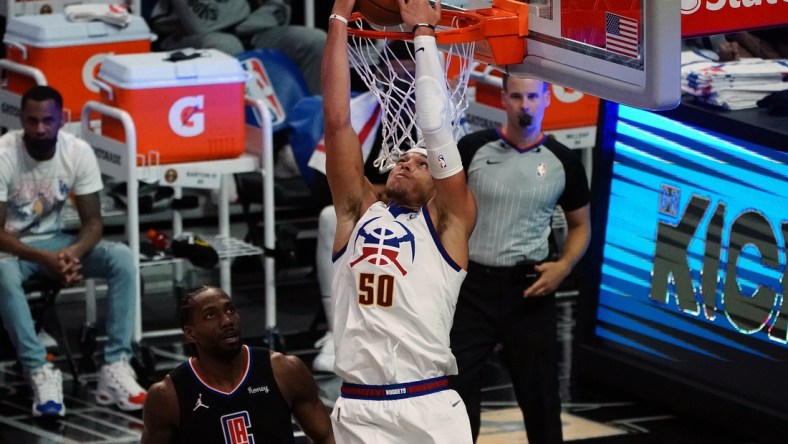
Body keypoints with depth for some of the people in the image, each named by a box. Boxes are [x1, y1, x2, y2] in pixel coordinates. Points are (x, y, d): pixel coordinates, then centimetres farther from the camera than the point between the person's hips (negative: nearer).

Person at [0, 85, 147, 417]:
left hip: (54, 240, 4)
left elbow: (92, 221, -8)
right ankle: (40, 373, -33)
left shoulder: (79, 152, -12)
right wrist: (45, 260, -36)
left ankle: (115, 368, -24)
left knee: (122, 259, -22)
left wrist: (73, 252, -31)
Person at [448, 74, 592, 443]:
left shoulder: (563, 162, 1)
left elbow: (580, 225, 12)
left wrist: (564, 266, -6)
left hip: (529, 289, 1)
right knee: (455, 387, 2)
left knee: (538, 391, 8)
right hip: (473, 285, -1)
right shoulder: (473, 149, -3)